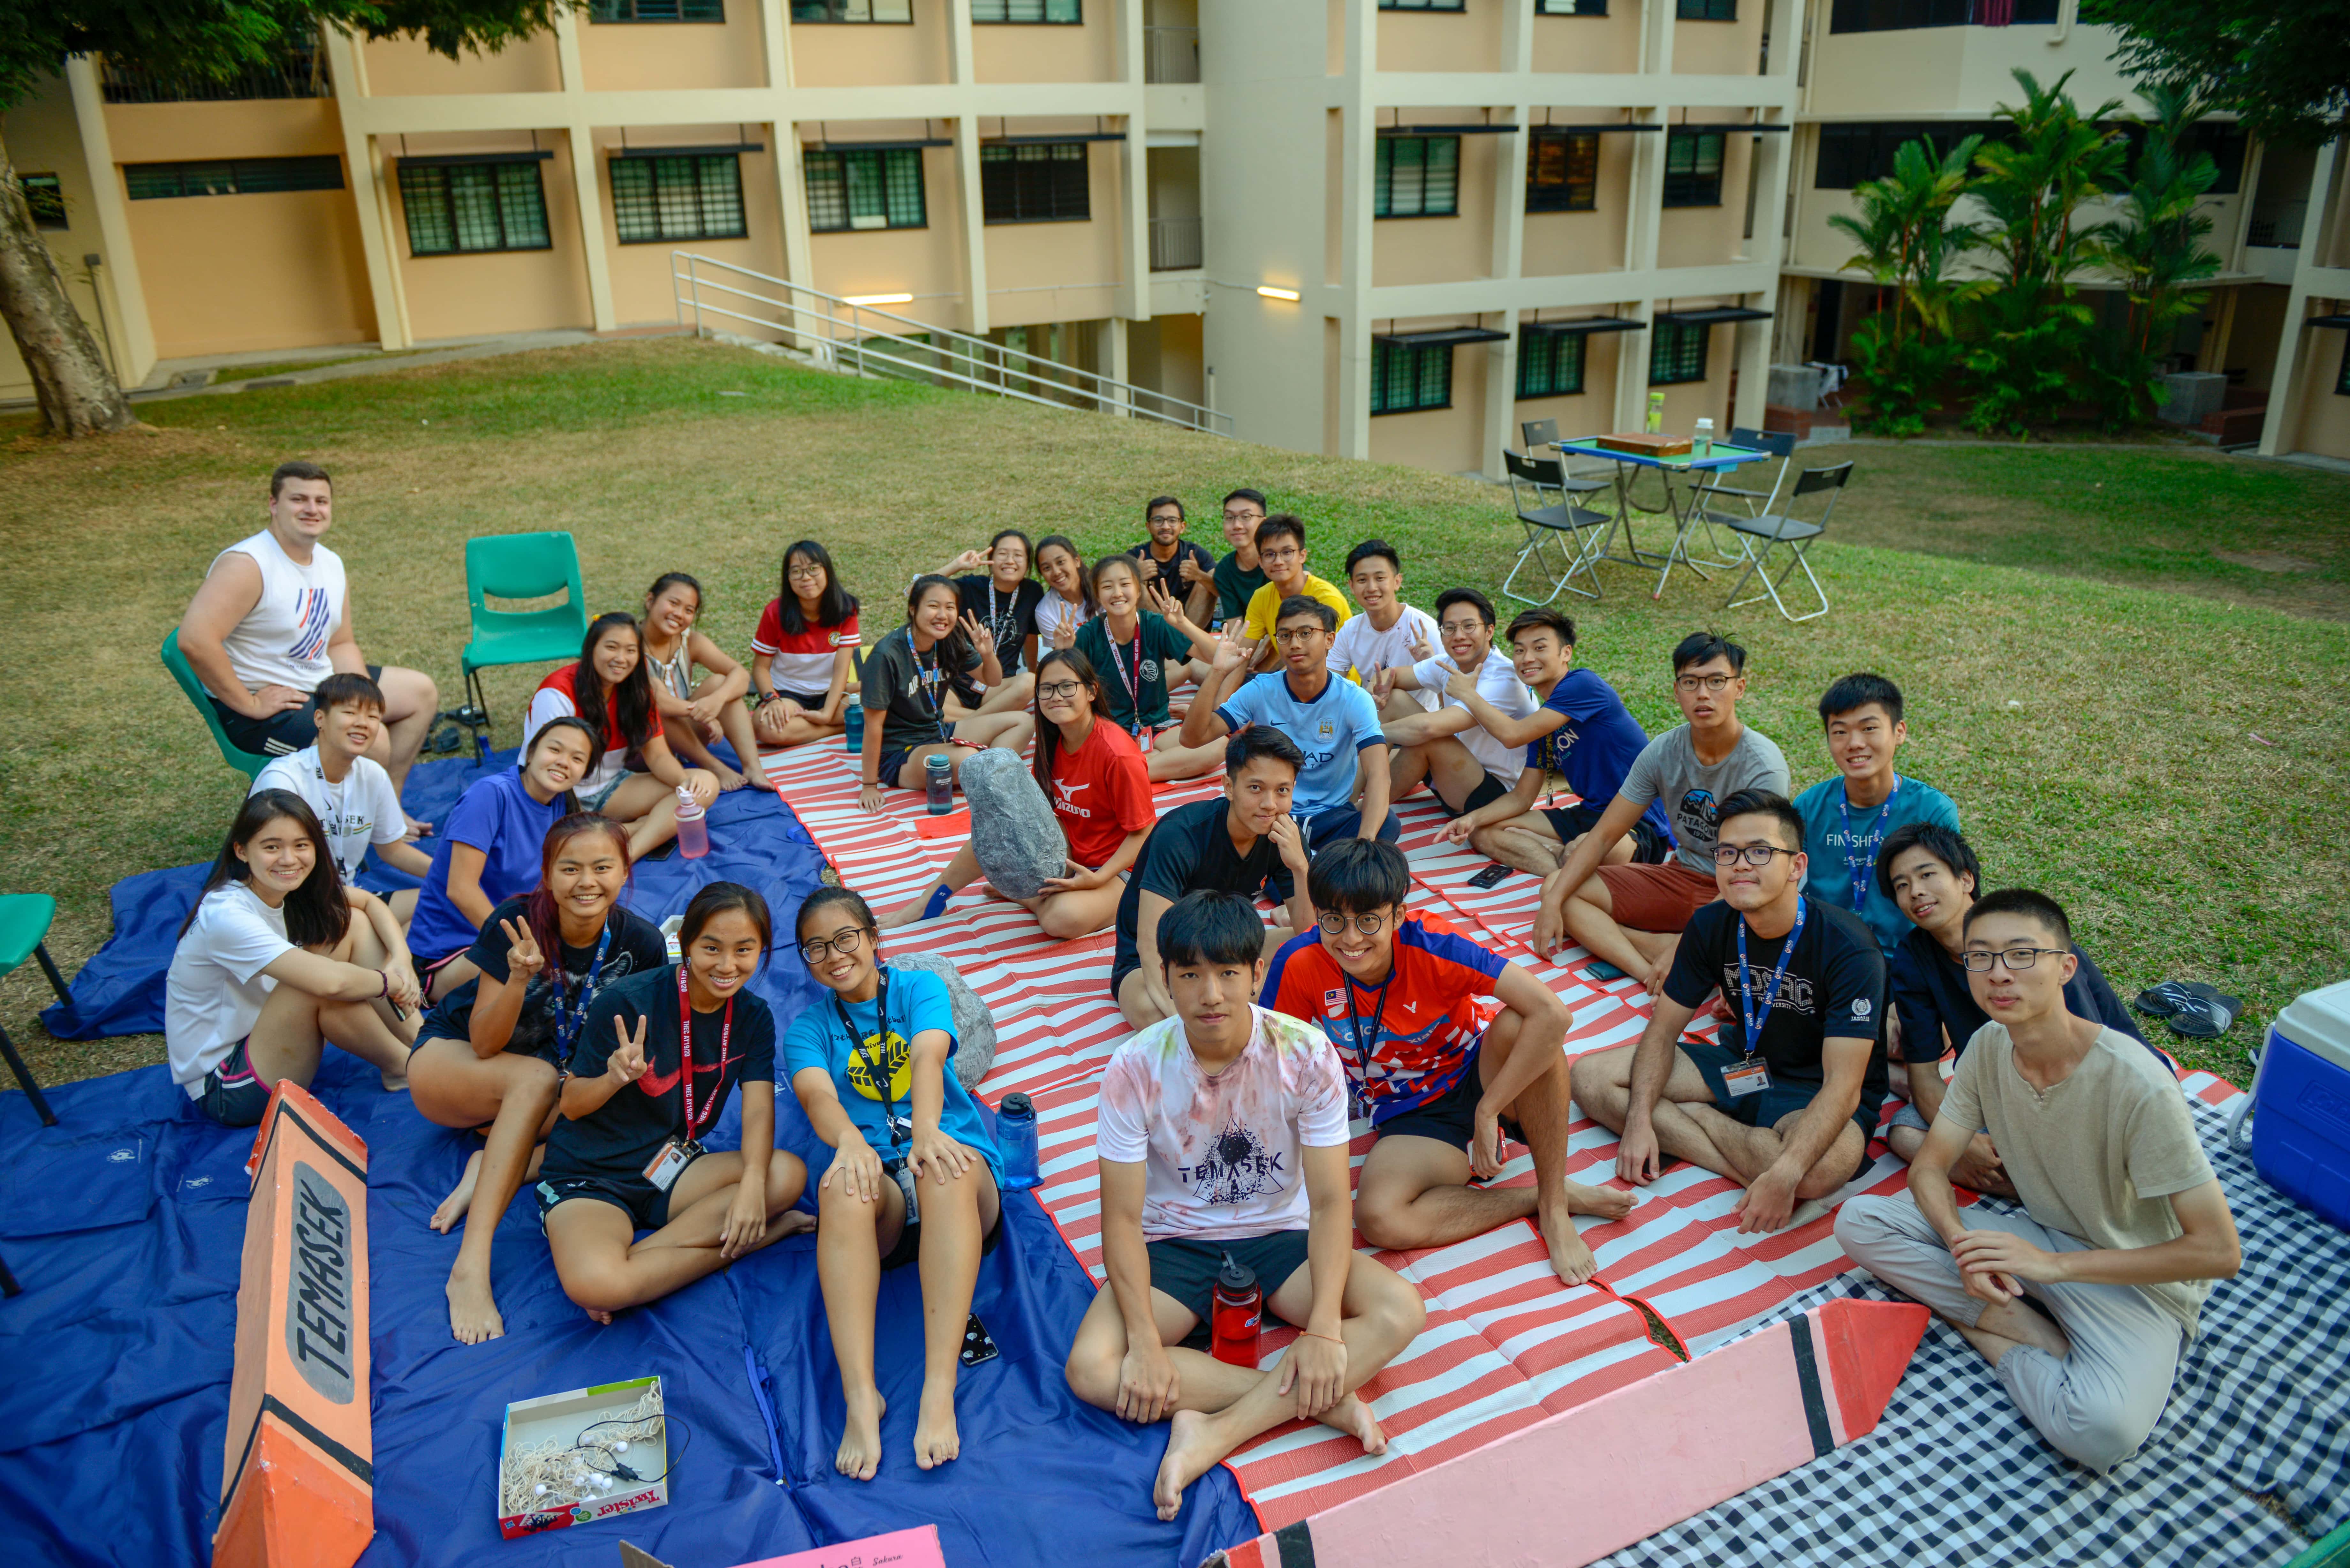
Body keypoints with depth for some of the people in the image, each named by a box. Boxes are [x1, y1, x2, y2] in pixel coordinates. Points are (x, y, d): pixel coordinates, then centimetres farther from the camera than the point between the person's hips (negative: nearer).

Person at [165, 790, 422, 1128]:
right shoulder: (228, 916, -27)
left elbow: (369, 902, 7)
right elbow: (329, 982, -38)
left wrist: (401, 958, -11)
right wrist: (389, 983, -19)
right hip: (222, 1089, -8)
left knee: (354, 924, -4)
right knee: (319, 982, -32)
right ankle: (402, 1067, -8)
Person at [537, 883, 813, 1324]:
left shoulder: (753, 1017, -1)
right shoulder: (625, 1002, -16)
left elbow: (758, 1109, -12)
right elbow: (572, 1106, -8)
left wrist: (753, 1180, -32)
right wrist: (615, 1078, -31)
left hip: (672, 1169, 5)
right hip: (589, 1176, -5)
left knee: (787, 1175, -25)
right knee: (594, 1284, -38)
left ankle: (637, 1258, -22)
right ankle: (742, 1242, -21)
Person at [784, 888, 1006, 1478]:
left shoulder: (920, 989, 10)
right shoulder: (809, 1027, 14)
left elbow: (930, 1055, -12)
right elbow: (815, 1091, -9)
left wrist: (926, 1129, -35)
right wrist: (849, 1140, -34)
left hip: (954, 1160, -1)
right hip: (876, 1178, 1)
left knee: (947, 1168, -37)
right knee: (841, 1187, -34)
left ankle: (939, 1388, -43)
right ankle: (860, 1396, -42)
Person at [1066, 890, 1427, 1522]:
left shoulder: (1307, 1056, -17)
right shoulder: (1135, 1071, -18)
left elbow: (1330, 1201, -15)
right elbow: (1122, 1218, -14)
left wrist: (1324, 1327, -27)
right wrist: (1146, 1340, -26)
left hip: (1279, 1236, 1)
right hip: (1175, 1243, 0)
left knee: (1400, 1310, -26)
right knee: (1090, 1369, -27)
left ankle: (1215, 1433, -26)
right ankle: (1321, 1399, -21)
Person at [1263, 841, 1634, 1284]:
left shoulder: (1432, 944, -27)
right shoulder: (1300, 964, -21)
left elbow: (1553, 1014, -34)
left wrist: (1487, 1112, -31)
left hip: (1479, 1077, -1)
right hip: (1408, 1116, 2)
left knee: (1517, 1024, -35)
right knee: (1378, 1219, -29)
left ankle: (1554, 1206, -19)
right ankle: (1552, 1196, -12)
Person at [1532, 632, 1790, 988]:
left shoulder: (1763, 768, -20)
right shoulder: (1663, 752, -5)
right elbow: (1603, 838, -2)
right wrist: (1553, 902, -15)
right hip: (1682, 876, 6)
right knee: (1556, 884, -10)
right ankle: (1651, 975, -27)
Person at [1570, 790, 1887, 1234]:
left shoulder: (1849, 949, -26)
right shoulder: (1711, 926, -9)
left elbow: (1843, 1085, -31)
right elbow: (1663, 1029, -3)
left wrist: (1785, 1174, -46)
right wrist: (1638, 1120, -20)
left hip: (1814, 1093, -5)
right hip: (1742, 1064, 6)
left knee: (1823, 1168, -41)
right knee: (1590, 1078, -11)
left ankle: (1692, 1118, -12)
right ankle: (1753, 1167, -17)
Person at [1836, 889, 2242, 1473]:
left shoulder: (2136, 1085, -27)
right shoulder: (1988, 1046, -8)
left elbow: (2218, 1251, -23)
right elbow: (1929, 1167, 0)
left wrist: (2054, 1264, -24)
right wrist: (1964, 1247, -22)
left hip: (2137, 1278, -6)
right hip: (2038, 1239, 6)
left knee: (2101, 1428, -36)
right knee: (1859, 1221, -14)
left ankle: (1990, 1333, -8)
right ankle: (2040, 1335, -13)